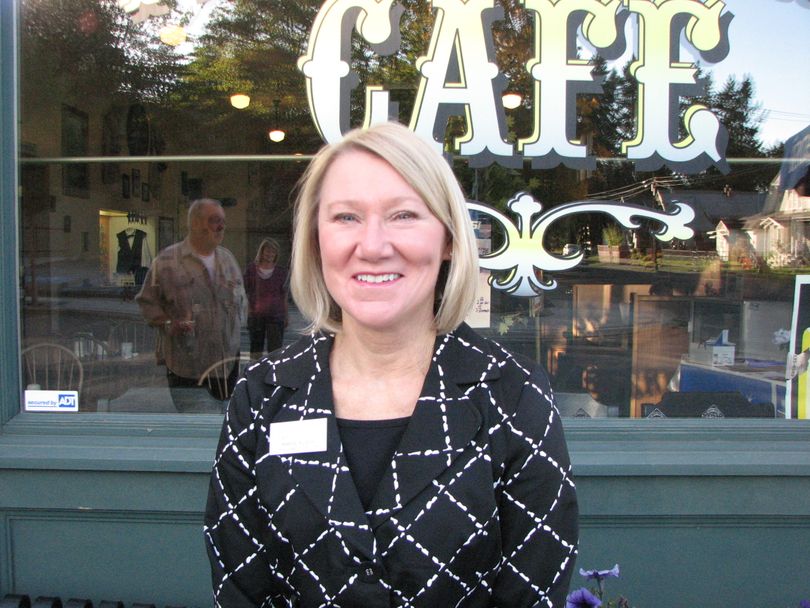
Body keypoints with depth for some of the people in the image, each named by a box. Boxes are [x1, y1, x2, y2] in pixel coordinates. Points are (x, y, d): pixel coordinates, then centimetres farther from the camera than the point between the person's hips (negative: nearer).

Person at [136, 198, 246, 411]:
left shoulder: (228, 258, 11)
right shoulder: (167, 260, -7)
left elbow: (242, 299, 21)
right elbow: (147, 301, -4)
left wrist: (237, 326, 6)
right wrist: (169, 324, -17)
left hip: (227, 361, 5)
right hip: (186, 364, -5)